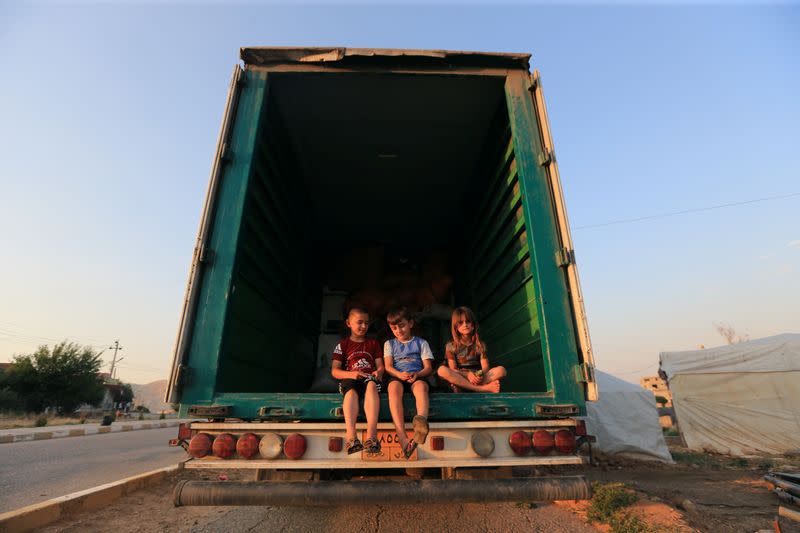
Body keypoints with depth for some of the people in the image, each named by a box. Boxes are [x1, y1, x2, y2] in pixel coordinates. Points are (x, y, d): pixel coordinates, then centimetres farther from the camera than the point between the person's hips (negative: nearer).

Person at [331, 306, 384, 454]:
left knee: (371, 384, -37)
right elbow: (334, 371, 5)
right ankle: (351, 437, -52)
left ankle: (371, 435, -51)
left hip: (369, 378, 1)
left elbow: (380, 366, 16)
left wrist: (378, 372, -9)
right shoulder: (343, 344, 15)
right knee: (351, 389, -38)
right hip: (349, 379, 0)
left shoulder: (373, 343, 23)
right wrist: (351, 374, -14)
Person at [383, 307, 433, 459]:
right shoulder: (389, 344, 22)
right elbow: (388, 366, 7)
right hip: (396, 377, 0)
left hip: (416, 377, 0)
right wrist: (400, 374, -16)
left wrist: (417, 374, -14)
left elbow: (428, 368, 9)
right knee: (394, 387, -36)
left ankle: (421, 420, -65)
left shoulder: (421, 343, 19)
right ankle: (402, 438, -50)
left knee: (421, 385, -37)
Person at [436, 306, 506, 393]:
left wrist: (480, 375, -23)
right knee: (442, 370, -33)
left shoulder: (480, 344, 10)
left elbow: (485, 367, 0)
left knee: (501, 370, -20)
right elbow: (452, 370, -4)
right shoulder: (451, 346, 4)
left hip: (477, 379, 2)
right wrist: (468, 374, -23)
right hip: (459, 379, -1)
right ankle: (483, 388, -34)